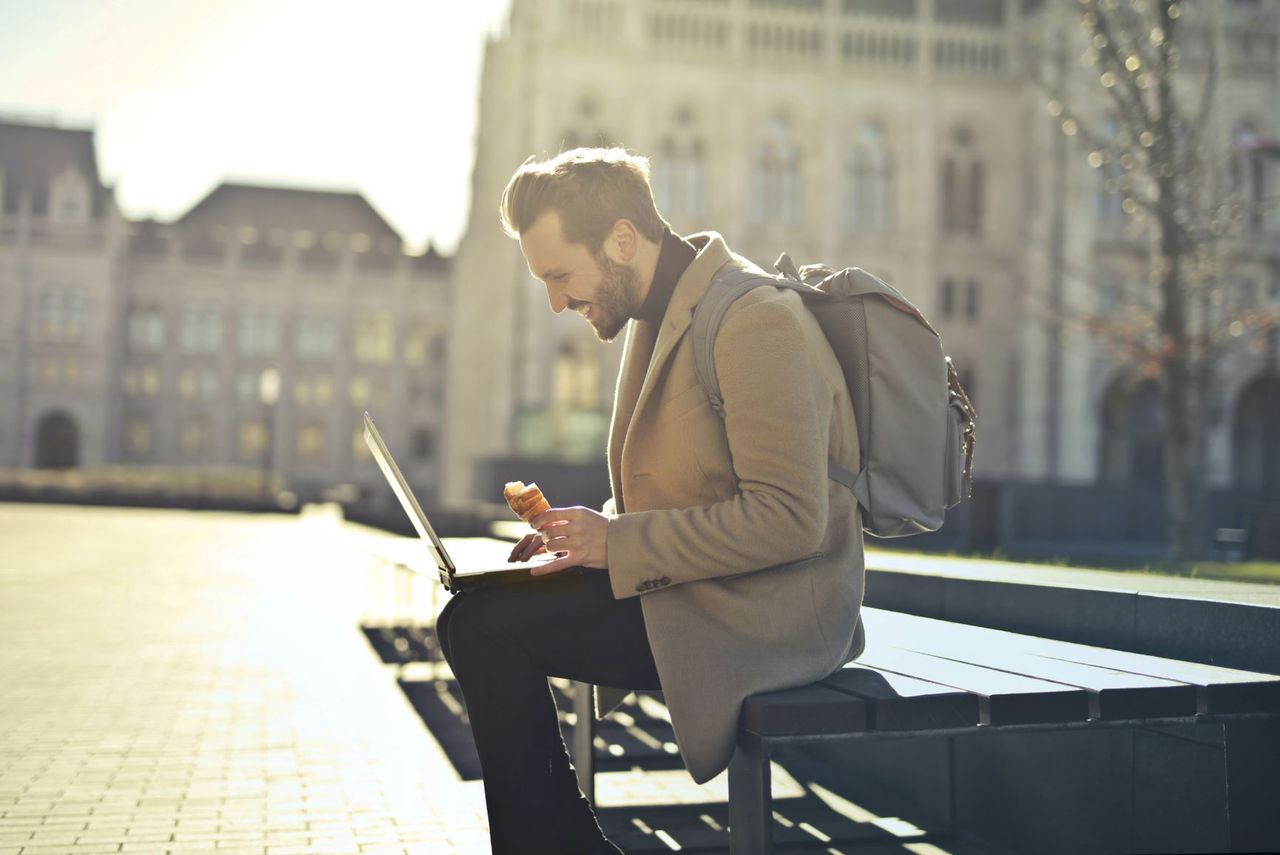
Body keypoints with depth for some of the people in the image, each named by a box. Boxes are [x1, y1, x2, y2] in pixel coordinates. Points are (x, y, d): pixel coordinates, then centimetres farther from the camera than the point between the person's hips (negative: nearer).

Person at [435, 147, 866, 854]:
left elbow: (788, 518, -24)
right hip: (695, 586, 10)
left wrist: (617, 541, -19)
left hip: (766, 611, -10)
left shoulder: (754, 320, -18)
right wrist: (593, 535, 2)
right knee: (480, 611, 5)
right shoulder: (661, 313, 13)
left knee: (481, 626, -17)